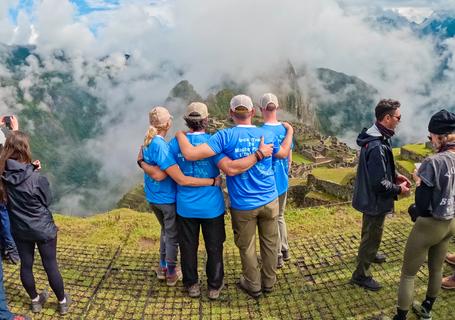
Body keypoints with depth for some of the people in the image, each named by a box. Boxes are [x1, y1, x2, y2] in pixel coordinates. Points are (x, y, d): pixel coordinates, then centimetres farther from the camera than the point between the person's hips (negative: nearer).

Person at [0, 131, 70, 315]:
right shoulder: (36, 178, -26)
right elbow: (47, 201, -9)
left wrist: (32, 170, -4)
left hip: (19, 229, 4)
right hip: (43, 228, -4)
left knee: (26, 265, 19)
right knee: (50, 266, 10)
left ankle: (35, 301, 38)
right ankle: (62, 302, 27)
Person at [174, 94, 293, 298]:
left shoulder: (225, 136, -16)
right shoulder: (267, 135, -4)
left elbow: (190, 154, -24)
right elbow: (283, 153, 17)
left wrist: (180, 135, -4)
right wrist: (290, 131, 34)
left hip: (243, 205, -3)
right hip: (269, 201, 3)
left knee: (247, 247, 17)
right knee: (269, 243, 21)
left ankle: (254, 287, 34)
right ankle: (268, 282, 38)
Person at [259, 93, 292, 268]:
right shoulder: (286, 129, 0)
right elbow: (290, 158, 9)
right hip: (283, 182, 7)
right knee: (280, 217, 23)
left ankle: (277, 258, 20)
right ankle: (285, 251, 35)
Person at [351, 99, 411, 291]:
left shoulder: (375, 135, 0)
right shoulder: (377, 146, -33)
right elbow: (379, 183, -29)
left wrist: (395, 175, 5)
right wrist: (399, 189, -15)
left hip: (369, 196, 10)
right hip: (374, 200, -10)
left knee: (370, 232, 31)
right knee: (372, 235, 7)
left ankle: (369, 254, 55)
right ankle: (361, 275, 23)